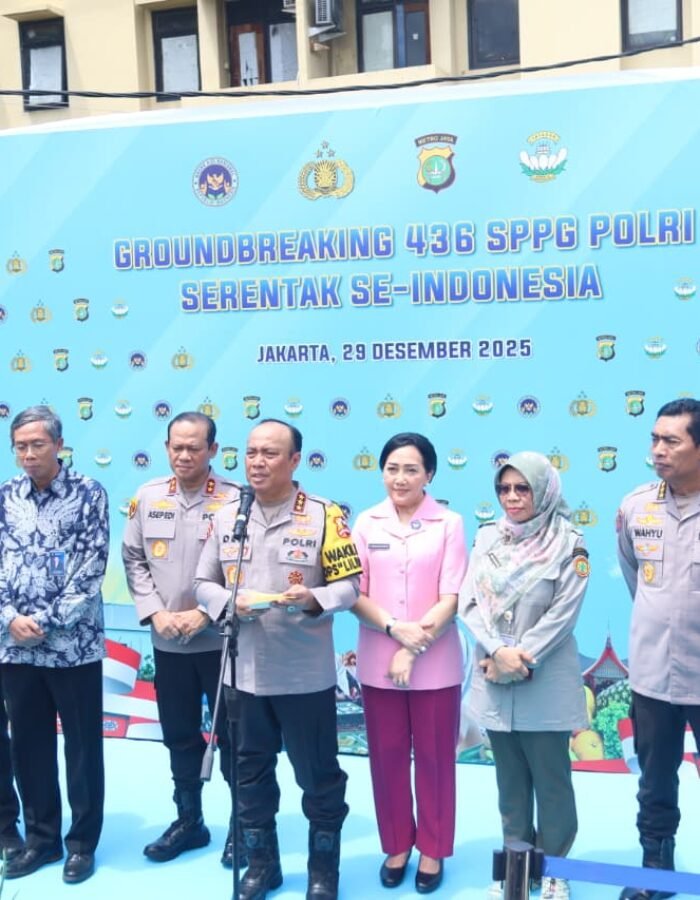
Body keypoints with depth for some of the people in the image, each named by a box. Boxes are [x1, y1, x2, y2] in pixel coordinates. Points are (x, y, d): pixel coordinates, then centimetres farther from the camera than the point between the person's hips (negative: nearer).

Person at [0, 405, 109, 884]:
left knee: (83, 745, 7)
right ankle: (42, 838, 28)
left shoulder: (89, 494, -5)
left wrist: (45, 622, -13)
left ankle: (83, 842, 21)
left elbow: (92, 569, -10)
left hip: (73, 645, -4)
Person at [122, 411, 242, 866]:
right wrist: (155, 613, -6)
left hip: (221, 639, -4)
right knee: (179, 734, 16)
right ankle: (189, 820, 33)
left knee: (231, 735, 6)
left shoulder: (236, 499, -12)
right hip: (167, 641, 4)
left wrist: (205, 613, -16)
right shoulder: (147, 497, 3)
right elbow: (134, 559, 6)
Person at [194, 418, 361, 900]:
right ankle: (261, 861, 35)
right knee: (250, 770, 16)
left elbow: (349, 584, -6)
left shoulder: (325, 515, -6)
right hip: (243, 671, 4)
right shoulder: (226, 517, 5)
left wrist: (314, 599, -25)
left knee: (318, 773, 9)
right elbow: (204, 584, 8)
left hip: (306, 674, -3)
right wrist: (230, 602, -13)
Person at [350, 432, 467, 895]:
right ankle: (396, 846, 29)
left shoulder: (449, 523, -5)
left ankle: (432, 850, 26)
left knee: (434, 758, 9)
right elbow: (353, 594, -1)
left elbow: (452, 597, -8)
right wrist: (396, 628, -16)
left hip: (435, 665, -2)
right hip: (378, 662, 2)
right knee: (387, 757, 11)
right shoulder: (367, 523, 1)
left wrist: (413, 651, -14)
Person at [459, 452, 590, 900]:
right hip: (495, 679, 4)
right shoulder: (487, 539, 5)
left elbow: (563, 612, -12)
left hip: (545, 683, -3)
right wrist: (498, 651, -15)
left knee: (551, 779, 6)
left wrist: (519, 658, -15)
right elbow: (470, 602, 0)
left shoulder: (568, 543, -6)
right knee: (510, 779, 14)